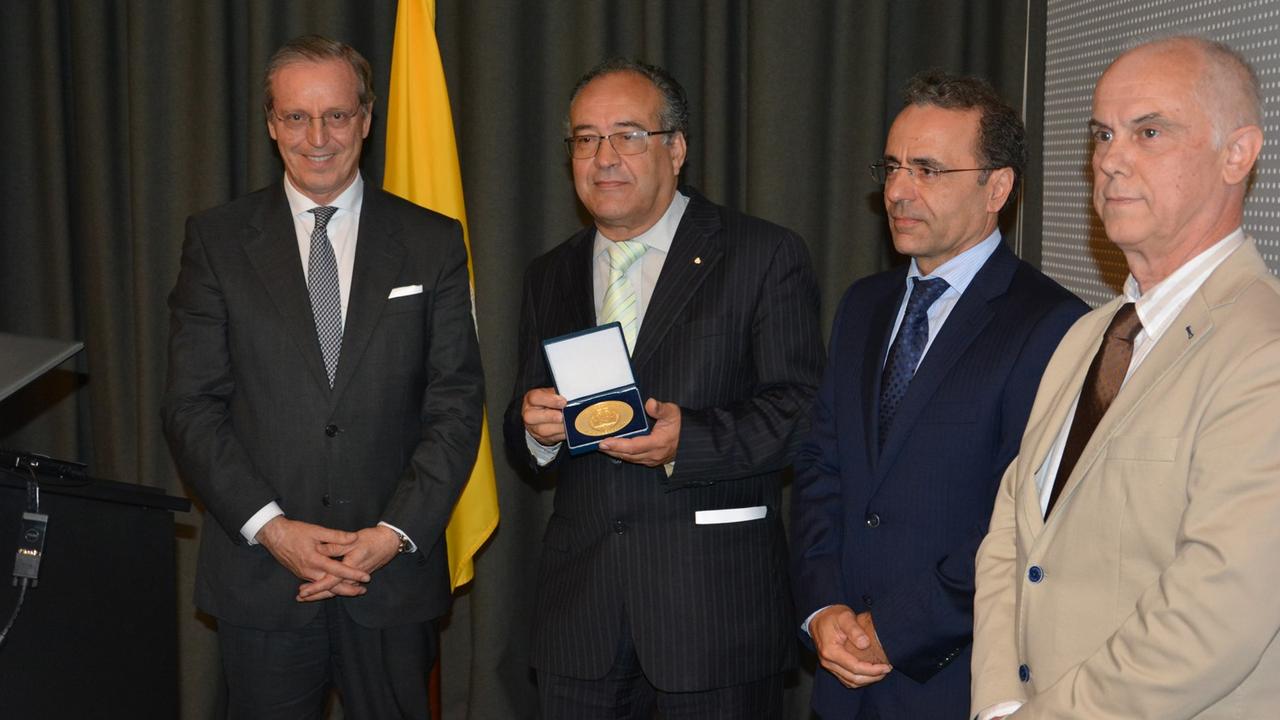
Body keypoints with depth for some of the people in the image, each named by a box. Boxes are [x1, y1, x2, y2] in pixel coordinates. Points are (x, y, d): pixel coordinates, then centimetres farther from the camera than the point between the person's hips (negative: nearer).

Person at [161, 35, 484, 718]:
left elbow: (456, 405, 0)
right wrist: (271, 527, -12)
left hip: (394, 572, 0)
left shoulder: (433, 242, 3)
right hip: (260, 578, 0)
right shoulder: (217, 239, 2)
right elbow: (191, 405, -1)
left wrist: (396, 532, -10)